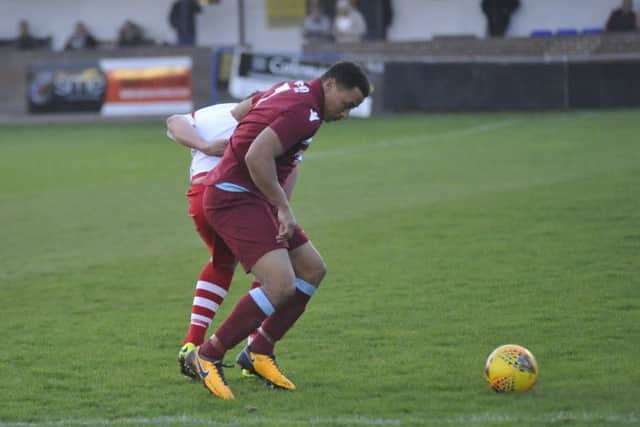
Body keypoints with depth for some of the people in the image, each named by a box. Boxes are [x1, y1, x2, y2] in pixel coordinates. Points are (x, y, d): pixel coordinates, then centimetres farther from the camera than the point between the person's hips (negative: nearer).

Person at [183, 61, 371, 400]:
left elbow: (253, 103, 32)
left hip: (252, 198, 11)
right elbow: (257, 157, -30)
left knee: (312, 269, 13)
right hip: (234, 197, -11)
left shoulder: (294, 91, 13)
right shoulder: (305, 111, -19)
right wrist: (284, 208, -23)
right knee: (281, 285, -22)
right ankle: (208, 357, -12)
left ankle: (259, 353, 19)